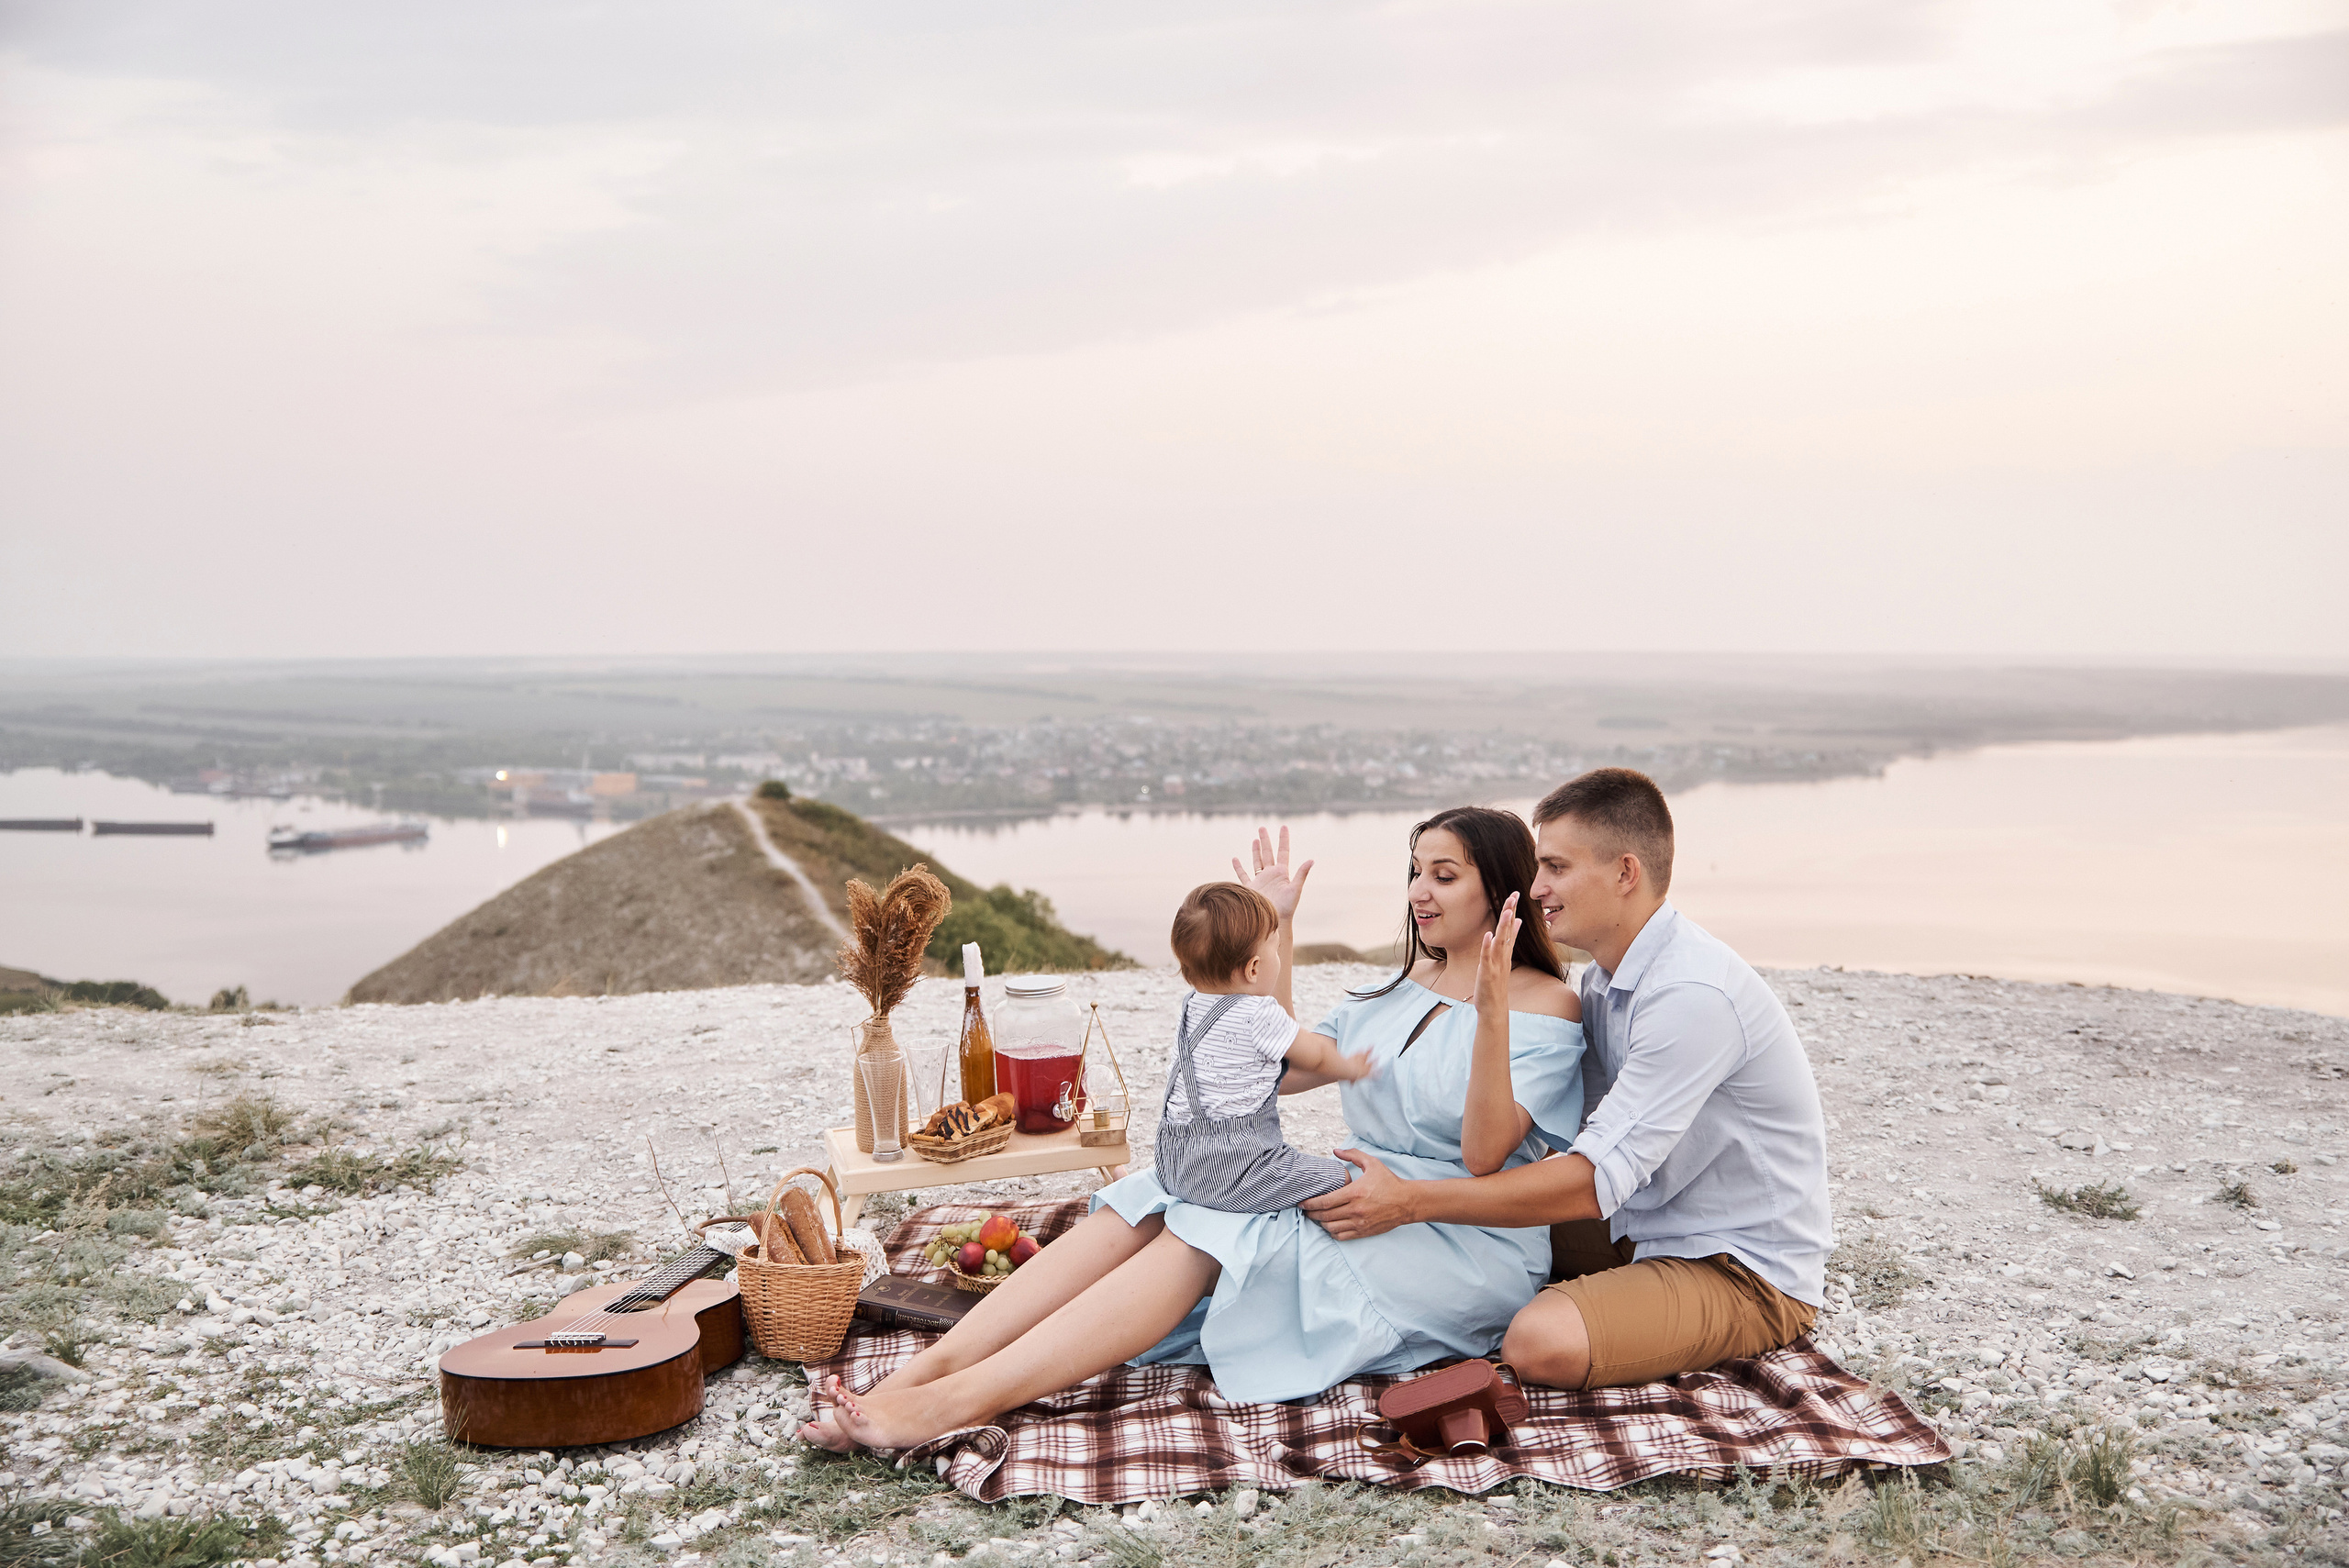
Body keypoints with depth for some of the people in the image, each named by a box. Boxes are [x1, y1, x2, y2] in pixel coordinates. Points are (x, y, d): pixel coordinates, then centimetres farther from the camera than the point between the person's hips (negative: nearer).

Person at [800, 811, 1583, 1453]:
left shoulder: (1547, 1004, -4)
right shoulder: (1404, 986, 20)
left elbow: (1483, 1153, -17)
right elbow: (1279, 1068, 19)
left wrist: (1492, 1012, -28)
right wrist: (1278, 933, 16)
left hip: (1469, 1248, -7)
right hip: (1363, 1206, 7)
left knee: (1211, 1230, -30)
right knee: (1155, 1202, -19)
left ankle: (954, 1404, -43)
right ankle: (924, 1371, -34)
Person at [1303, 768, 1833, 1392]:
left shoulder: (1693, 996, -27)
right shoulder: (1607, 978, 5)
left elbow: (1597, 1180, -28)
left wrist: (1410, 1201, -26)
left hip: (1749, 1270, -9)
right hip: (1650, 1233, 9)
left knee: (1542, 1342, -30)